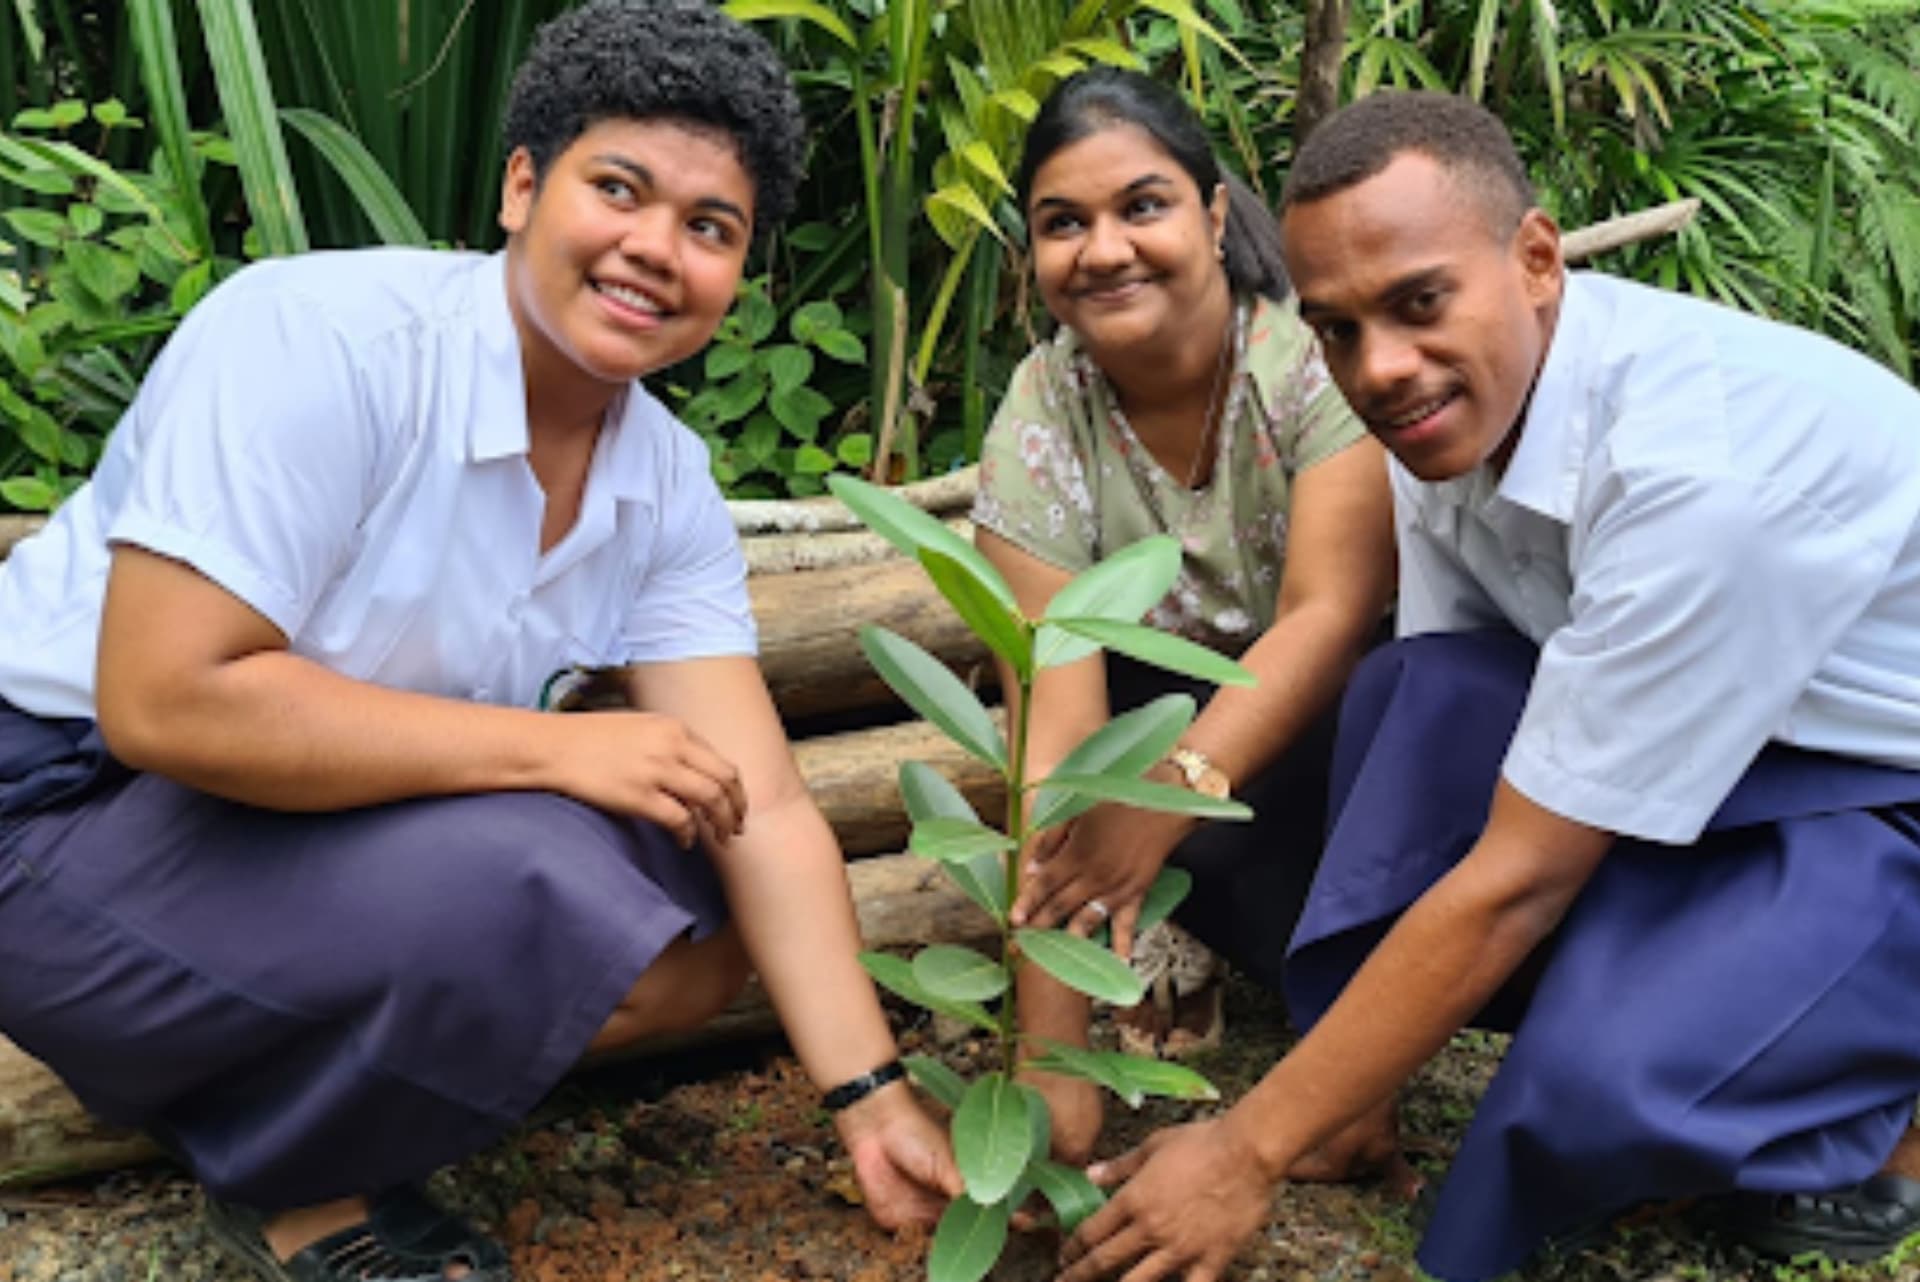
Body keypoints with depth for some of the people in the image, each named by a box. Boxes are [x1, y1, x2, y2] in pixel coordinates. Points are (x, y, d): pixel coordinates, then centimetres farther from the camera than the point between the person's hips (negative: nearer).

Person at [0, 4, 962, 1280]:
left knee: (700, 940, -4)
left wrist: (873, 1096, -15)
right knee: (533, 889, -29)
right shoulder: (320, 339, -25)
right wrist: (557, 748, -27)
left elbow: (764, 808, -8)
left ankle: (263, 1065, 6)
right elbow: (164, 701, -31)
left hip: (344, 820, 7)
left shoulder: (671, 490, -6)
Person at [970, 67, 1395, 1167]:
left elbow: (1329, 615, -30)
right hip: (1183, 699, 1)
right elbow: (1057, 724, -24)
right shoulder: (1040, 420, -18)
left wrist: (1178, 788, -48)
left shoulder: (1324, 356, -23)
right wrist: (1054, 1058, -30)